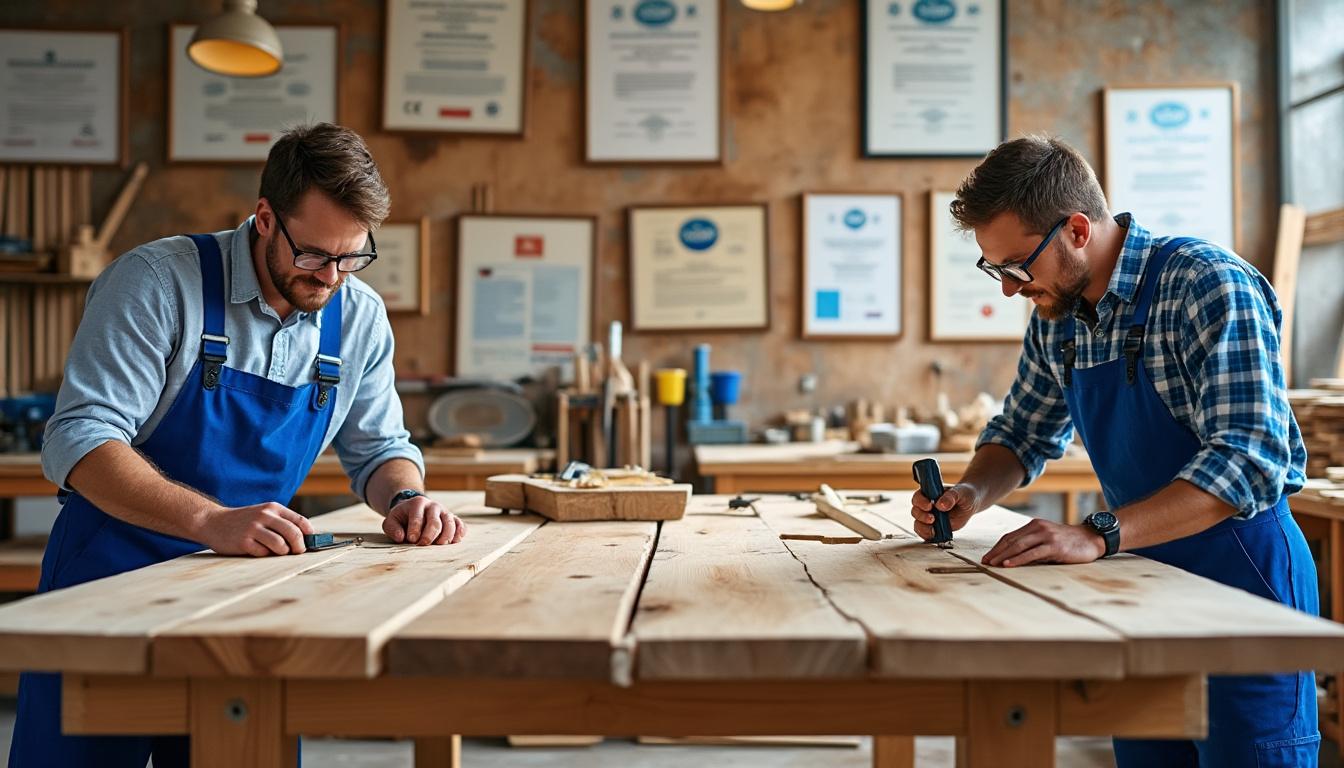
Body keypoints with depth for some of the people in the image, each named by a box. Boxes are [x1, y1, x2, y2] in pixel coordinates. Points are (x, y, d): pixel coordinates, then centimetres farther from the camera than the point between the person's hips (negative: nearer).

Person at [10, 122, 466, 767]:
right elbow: (77, 442, -22)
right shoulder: (158, 281, -16)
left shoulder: (360, 316, -1)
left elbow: (378, 447, 9)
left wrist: (406, 498, -14)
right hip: (115, 579, -3)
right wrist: (212, 520, -37)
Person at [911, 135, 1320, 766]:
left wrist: (1099, 535, -38)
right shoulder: (1057, 315, 2)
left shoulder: (1210, 285, -20)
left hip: (1242, 573, -7)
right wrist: (973, 493, -7)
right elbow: (1023, 433, 14)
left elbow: (1248, 459, -29)